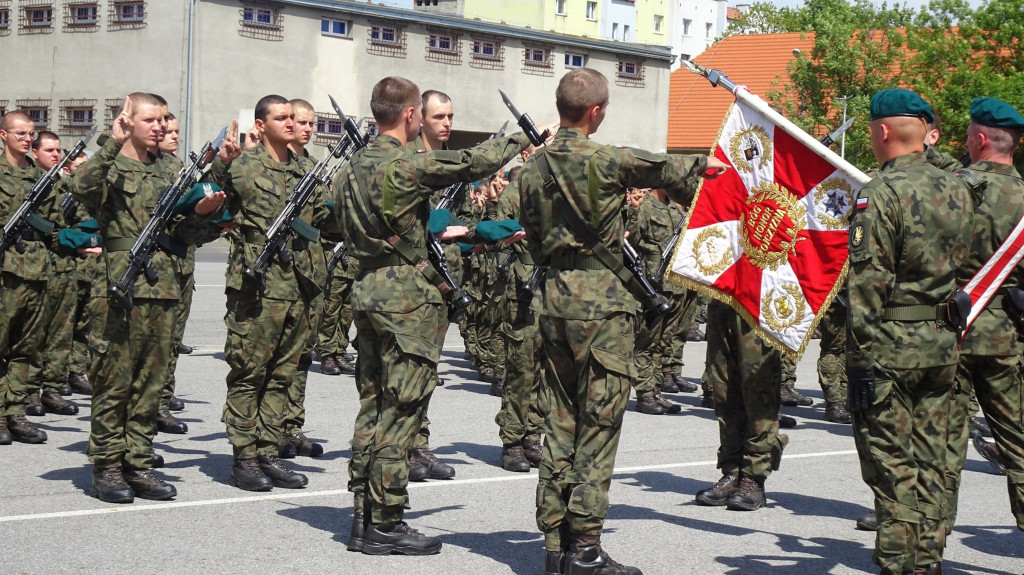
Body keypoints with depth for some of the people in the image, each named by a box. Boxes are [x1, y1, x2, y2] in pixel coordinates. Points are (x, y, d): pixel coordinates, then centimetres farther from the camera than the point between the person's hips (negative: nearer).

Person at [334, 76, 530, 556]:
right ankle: (386, 525, 1)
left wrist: (434, 236, 25)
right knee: (400, 411, -3)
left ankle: (362, 516, 16)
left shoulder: (354, 168, 11)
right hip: (407, 295, -8)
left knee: (373, 405, 12)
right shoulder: (409, 165, -15)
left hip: (367, 290, 9)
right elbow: (475, 162, -9)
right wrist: (519, 140, 9)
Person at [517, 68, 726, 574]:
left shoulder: (533, 168, 8)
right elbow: (664, 169, 7)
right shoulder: (606, 160, -11)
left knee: (559, 423, 10)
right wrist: (704, 163, 27)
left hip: (554, 299, 7)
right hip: (601, 300, -6)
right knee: (598, 424, -2)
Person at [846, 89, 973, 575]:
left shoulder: (880, 193, -13)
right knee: (930, 461, 12)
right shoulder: (957, 189, 8)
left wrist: (862, 357, -15)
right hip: (941, 341, 7)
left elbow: (868, 281, -16)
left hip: (889, 343, -6)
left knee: (891, 463, -1)